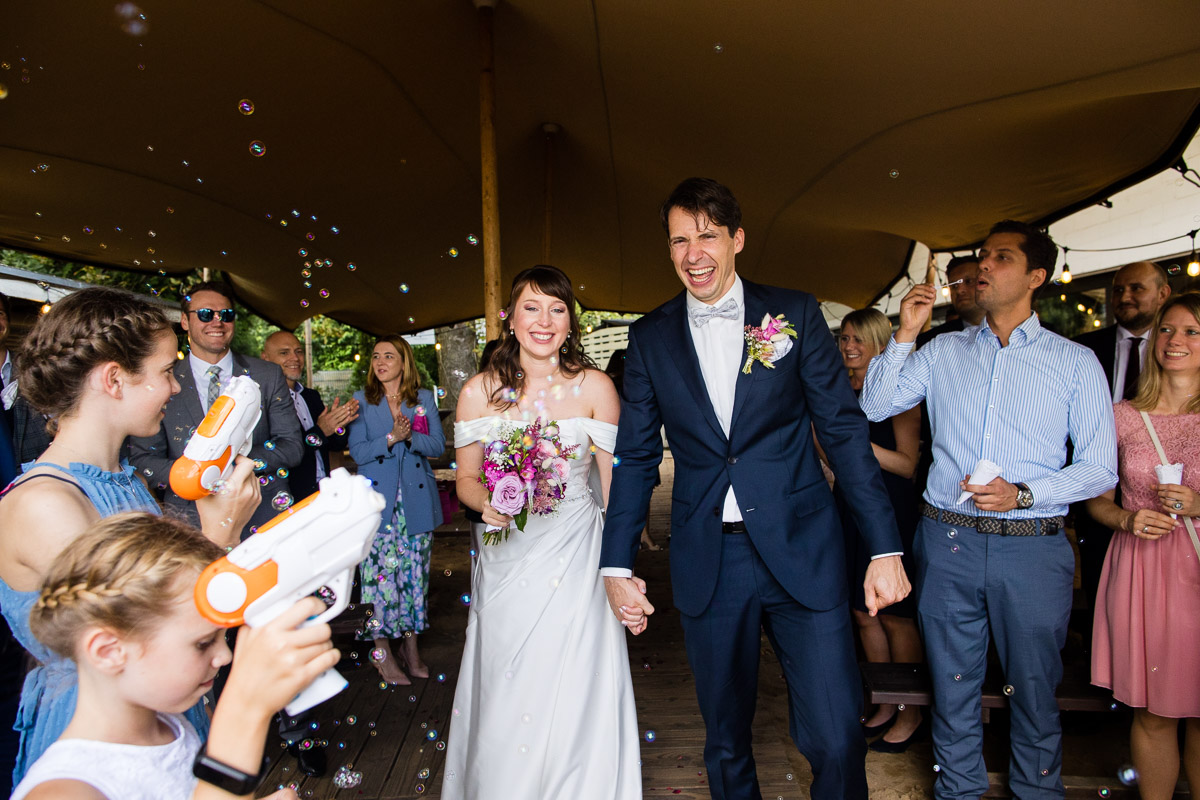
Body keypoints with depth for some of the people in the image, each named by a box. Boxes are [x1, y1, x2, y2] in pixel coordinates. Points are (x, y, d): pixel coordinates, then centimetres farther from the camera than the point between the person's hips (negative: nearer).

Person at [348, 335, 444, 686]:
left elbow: (438, 445, 1)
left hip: (417, 500, 1)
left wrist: (410, 436, -16)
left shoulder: (424, 399, 8)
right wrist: (392, 438, -16)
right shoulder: (361, 401, 6)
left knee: (414, 571, 5)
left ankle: (410, 643, 18)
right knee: (380, 571, -6)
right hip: (378, 499, -1)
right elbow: (357, 451, -2)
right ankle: (381, 649, 7)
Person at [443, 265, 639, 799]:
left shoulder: (594, 387, -5)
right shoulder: (479, 392, -2)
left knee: (574, 702, 5)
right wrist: (487, 503, -16)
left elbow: (616, 485, -2)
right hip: (506, 561, 1)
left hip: (575, 559, -1)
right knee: (504, 702, 10)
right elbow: (466, 479, 6)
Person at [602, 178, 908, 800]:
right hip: (707, 567, 2)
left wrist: (885, 545, -3)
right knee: (725, 743, 15)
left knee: (836, 740, -1)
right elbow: (635, 456, 7)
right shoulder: (650, 338, 5)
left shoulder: (796, 313, 1)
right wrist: (616, 565, 3)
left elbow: (844, 429, 1)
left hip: (803, 554, -1)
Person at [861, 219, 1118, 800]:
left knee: (1033, 688, 12)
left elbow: (1100, 468, 0)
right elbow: (873, 407, 6)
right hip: (947, 540, 2)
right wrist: (905, 334, -2)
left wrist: (1021, 493, -16)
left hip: (1033, 547, -1)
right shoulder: (943, 351, 9)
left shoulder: (1075, 362, 3)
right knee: (951, 683, 14)